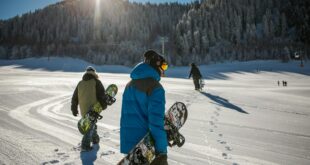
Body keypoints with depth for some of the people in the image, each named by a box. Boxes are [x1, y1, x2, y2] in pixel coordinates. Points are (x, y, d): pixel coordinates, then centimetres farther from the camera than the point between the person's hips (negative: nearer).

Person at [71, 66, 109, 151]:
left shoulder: (80, 83, 11)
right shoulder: (96, 82, -5)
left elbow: (74, 97, 14)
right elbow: (102, 95, -9)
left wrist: (74, 109, 21)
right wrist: (104, 105, 3)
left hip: (83, 110, 6)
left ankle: (95, 139, 39)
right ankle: (85, 145, -7)